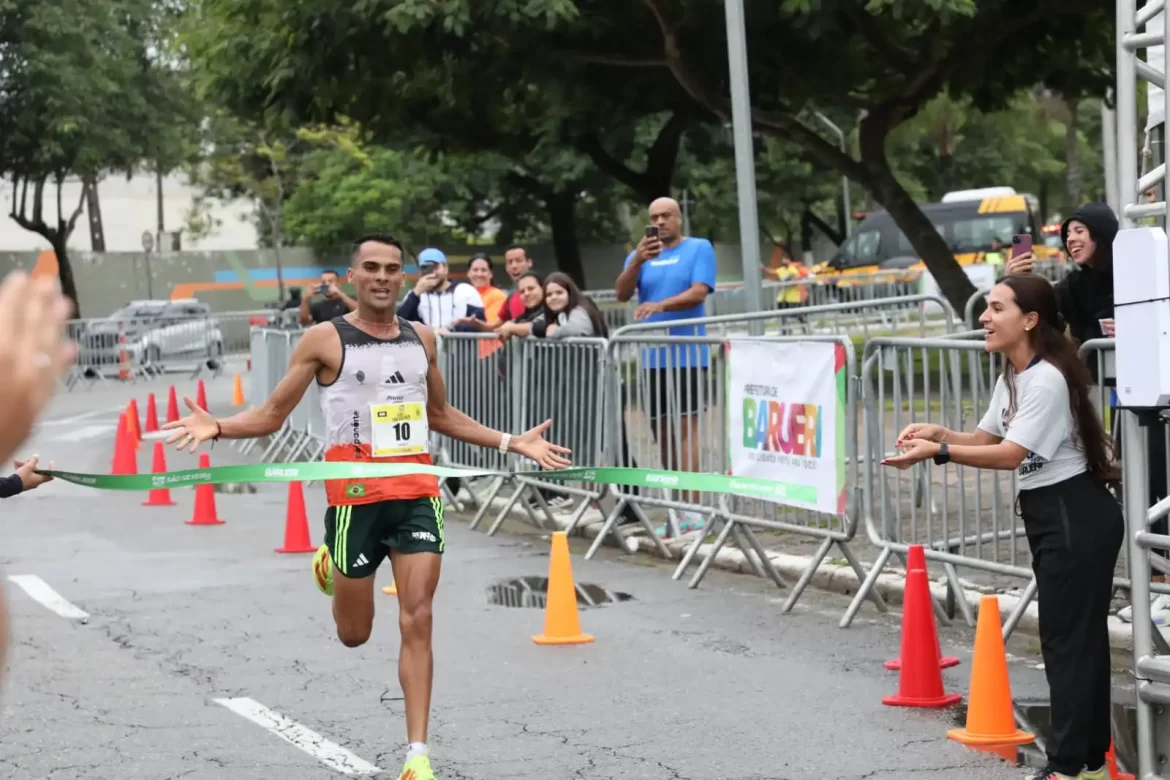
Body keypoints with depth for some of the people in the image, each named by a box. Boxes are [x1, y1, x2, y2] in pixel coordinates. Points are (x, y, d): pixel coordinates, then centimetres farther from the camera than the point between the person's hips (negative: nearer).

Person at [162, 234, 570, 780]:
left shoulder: (421, 339, 10)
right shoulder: (324, 340, -3)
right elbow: (272, 415, 0)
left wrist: (511, 443, 21)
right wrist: (217, 427, -19)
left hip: (417, 493, 3)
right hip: (356, 495, -3)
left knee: (417, 622, -6)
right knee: (354, 634, 8)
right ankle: (330, 566, 44)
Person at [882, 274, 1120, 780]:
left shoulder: (1046, 380, -21)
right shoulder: (1012, 377, 12)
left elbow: (1010, 454, -26)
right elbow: (986, 438, 13)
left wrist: (939, 451, -29)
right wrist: (937, 431, -4)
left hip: (1075, 519, -10)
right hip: (1051, 517, 10)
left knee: (1067, 641, -7)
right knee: (1079, 639, 13)